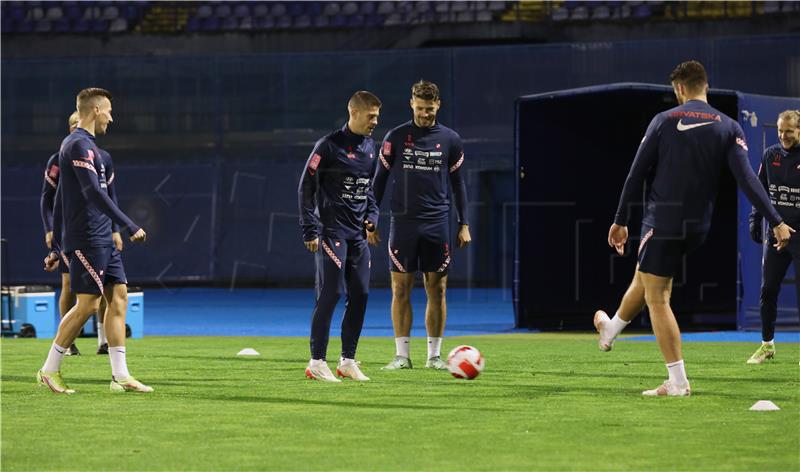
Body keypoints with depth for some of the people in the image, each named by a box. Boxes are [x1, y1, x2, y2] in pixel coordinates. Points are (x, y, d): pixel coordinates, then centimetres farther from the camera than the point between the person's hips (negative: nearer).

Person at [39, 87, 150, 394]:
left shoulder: (84, 144, 19)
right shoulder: (79, 145, -12)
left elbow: (59, 201, 22)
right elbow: (93, 193, -23)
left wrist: (57, 248, 24)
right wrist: (130, 226, -24)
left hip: (101, 241, 10)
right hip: (87, 239, -10)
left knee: (118, 296, 4)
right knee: (87, 305, -8)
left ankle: (120, 375, 3)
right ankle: (49, 371, 0)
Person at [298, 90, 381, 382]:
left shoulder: (369, 147, 12)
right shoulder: (329, 146, -10)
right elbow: (306, 188, -8)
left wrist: (371, 218, 9)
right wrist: (310, 230, -12)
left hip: (358, 233, 7)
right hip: (332, 232, -7)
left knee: (360, 295, 5)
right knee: (330, 294, -10)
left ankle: (348, 361, 14)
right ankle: (317, 363, -5)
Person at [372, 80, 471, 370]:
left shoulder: (450, 139, 5)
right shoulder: (396, 137, 3)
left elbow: (458, 183, 10)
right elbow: (380, 179, 7)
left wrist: (464, 224, 6)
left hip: (437, 224, 1)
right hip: (403, 223, -1)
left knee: (437, 290, 0)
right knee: (401, 289, -2)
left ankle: (434, 355, 6)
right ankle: (402, 355, 2)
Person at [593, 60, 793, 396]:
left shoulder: (664, 121, -5)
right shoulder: (729, 128, -1)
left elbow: (637, 174, -3)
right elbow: (747, 180, -11)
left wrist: (621, 221, 5)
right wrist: (776, 223, -12)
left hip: (662, 223, -5)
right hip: (698, 227, 5)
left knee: (657, 297, 0)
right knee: (645, 277, 27)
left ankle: (678, 382, -5)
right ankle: (611, 330, 50)